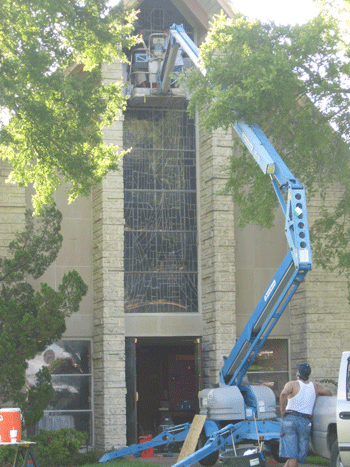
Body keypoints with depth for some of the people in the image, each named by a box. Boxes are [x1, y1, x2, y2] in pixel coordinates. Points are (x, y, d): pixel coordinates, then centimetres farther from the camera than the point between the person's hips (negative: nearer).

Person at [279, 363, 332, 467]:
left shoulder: (292, 384, -1)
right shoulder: (315, 387, 12)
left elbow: (283, 394, -21)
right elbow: (329, 393, 27)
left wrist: (282, 410, -11)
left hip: (290, 419, -3)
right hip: (306, 422, 3)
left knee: (292, 455, -6)